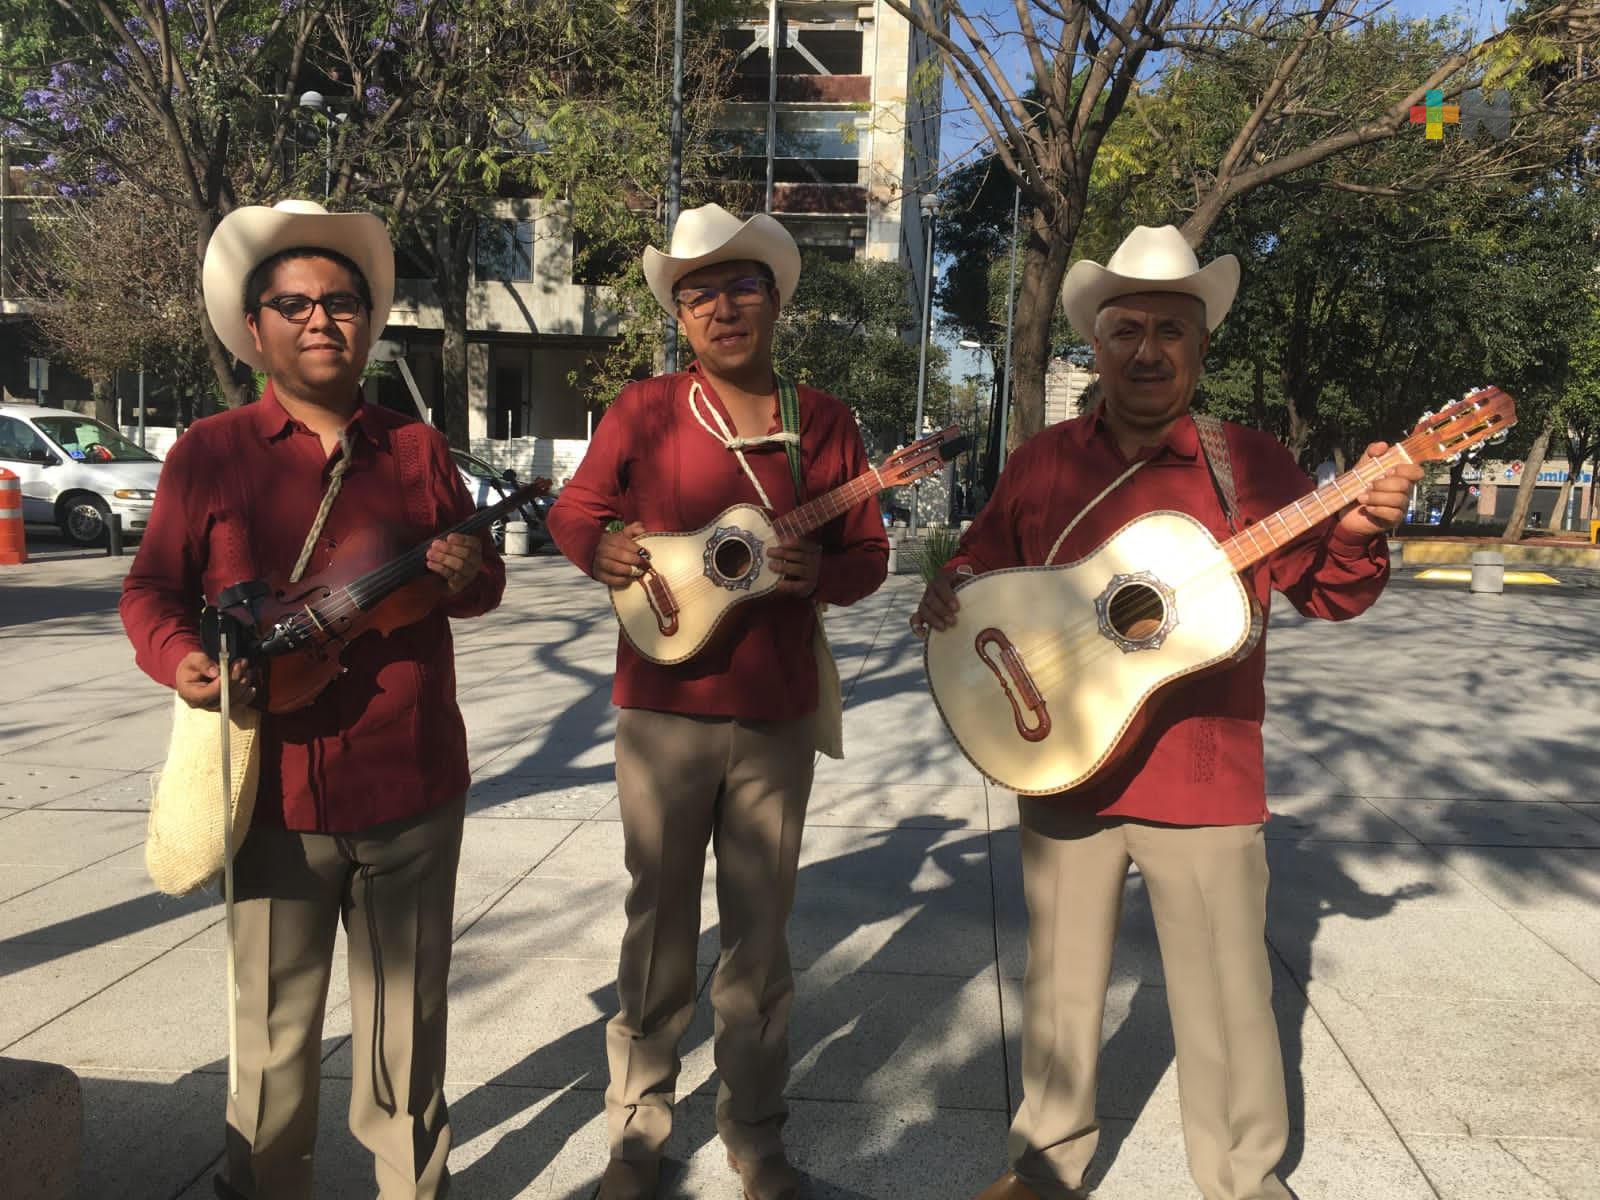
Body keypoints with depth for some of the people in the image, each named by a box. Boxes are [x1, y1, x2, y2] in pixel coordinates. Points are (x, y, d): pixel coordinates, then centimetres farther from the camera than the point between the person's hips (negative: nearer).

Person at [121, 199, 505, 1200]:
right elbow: (151, 586, 5)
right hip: (275, 789, -1)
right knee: (276, 1027, 11)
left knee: (408, 1019, 14)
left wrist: (467, 574, -10)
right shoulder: (211, 452, 2)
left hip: (412, 787, 2)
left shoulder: (417, 449, 7)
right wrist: (178, 657, -15)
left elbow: (485, 580, 13)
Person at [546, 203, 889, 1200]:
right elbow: (575, 509, 6)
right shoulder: (645, 411, -2)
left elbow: (870, 553, 5)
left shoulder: (826, 423, 2)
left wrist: (822, 573, -17)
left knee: (761, 931, 13)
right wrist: (602, 548, -16)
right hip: (665, 707, -1)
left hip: (780, 714, 1)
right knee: (661, 926, 11)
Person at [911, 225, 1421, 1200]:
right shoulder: (1043, 462, 2)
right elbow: (986, 565, 10)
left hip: (1205, 781, -2)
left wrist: (1360, 533, -21)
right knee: (1062, 983, 18)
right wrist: (950, 593, -12)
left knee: (1227, 1000, 10)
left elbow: (1328, 593, -1)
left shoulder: (1248, 462, -4)